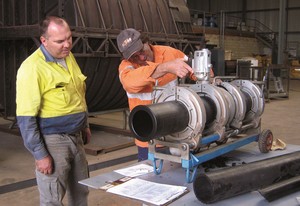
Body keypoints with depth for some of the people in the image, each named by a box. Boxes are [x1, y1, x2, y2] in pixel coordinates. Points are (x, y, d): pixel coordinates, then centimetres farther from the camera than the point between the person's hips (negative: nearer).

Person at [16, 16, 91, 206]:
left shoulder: (68, 56, 5)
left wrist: (84, 125, 21)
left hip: (75, 136, 8)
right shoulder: (32, 68, -20)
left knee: (81, 190, 19)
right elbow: (26, 118, -20)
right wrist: (40, 154, -19)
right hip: (52, 140, -7)